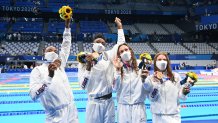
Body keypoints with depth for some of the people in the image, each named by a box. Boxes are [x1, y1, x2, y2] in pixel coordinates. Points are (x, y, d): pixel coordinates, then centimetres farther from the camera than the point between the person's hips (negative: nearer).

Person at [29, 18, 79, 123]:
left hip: (72, 111, 5)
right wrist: (49, 77, -28)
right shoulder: (38, 70, -5)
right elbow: (34, 96, -18)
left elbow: (66, 46, 14)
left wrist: (67, 26, 9)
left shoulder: (59, 66, 10)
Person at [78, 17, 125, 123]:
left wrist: (119, 27, 11)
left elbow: (121, 44, 9)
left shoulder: (108, 56, 4)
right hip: (94, 103, -2)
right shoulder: (84, 61, -2)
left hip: (108, 102, 2)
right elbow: (83, 85, -9)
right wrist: (88, 67, -17)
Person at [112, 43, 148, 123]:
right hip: (123, 107, 1)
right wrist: (118, 70, -15)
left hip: (139, 106, 0)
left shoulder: (140, 67, -1)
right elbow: (116, 88, -9)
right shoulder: (117, 68, 2)